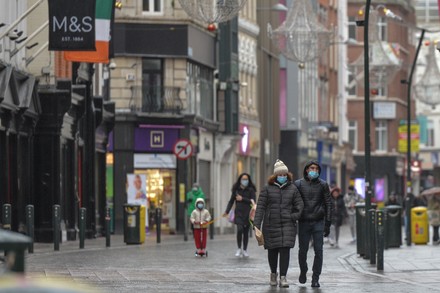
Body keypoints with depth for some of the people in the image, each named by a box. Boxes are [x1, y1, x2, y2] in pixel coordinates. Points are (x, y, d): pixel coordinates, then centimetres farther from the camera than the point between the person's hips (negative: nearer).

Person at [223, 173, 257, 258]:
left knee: (246, 232, 4)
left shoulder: (251, 190, 1)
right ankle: (239, 249, -4)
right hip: (239, 213, 0)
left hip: (247, 213, 0)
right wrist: (227, 211, 2)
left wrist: (242, 199, -11)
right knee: (240, 229, -18)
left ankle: (245, 250, 17)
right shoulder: (236, 189, 6)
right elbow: (231, 201, 11)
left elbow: (253, 201, -6)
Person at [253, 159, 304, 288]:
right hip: (271, 225, 0)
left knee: (285, 250, -10)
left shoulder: (292, 188, 6)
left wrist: (294, 216, -6)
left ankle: (283, 277, -9)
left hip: (287, 225, 0)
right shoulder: (268, 189, 1)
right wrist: (257, 224, -9)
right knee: (272, 250, 8)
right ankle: (273, 274, 29)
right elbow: (260, 207, -3)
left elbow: (299, 204, 9)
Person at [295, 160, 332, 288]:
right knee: (303, 250, 3)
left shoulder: (323, 185, 5)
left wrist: (327, 224, 0)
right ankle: (303, 272, 29)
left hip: (318, 222, 0)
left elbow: (328, 204, 5)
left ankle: (315, 278, 1)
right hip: (303, 222, 0)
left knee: (318, 251, -5)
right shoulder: (298, 184, 3)